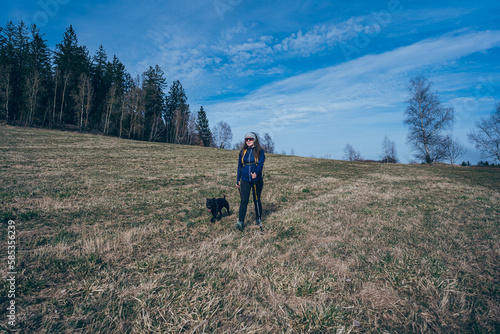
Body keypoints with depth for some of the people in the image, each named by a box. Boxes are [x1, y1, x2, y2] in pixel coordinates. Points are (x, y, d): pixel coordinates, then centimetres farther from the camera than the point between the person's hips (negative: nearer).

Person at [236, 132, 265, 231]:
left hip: (257, 180, -2)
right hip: (245, 180, 2)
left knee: (257, 200, 10)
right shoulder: (243, 152, 10)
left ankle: (258, 219, 27)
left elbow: (260, 164, -16)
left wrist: (256, 173, -35)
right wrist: (238, 180, 12)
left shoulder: (260, 151, -1)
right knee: (244, 200, -7)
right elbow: (240, 166, 14)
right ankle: (240, 222, -8)